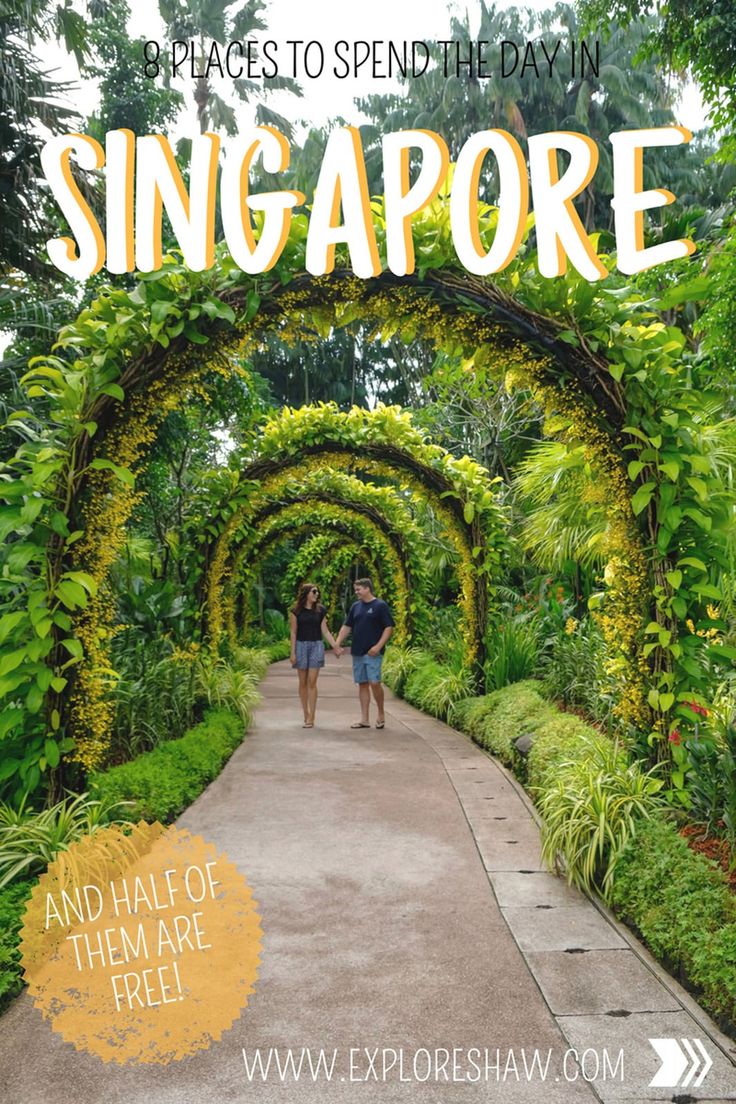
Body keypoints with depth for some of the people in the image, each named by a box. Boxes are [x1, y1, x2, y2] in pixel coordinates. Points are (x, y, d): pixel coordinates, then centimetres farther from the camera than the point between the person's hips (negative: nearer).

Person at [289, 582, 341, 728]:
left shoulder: (320, 610, 5)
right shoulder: (296, 611, 0)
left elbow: (325, 631, 6)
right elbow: (293, 632, 1)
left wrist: (335, 646, -1)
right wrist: (292, 652, -3)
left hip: (316, 646, 0)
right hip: (301, 646, 0)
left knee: (312, 682, -7)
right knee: (303, 682, 4)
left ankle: (311, 718, -6)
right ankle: (306, 714, 18)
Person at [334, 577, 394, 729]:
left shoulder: (380, 606, -5)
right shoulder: (355, 607, 13)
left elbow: (389, 627, -8)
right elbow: (347, 627, 15)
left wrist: (378, 646, -16)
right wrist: (337, 643, 3)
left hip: (373, 652, -6)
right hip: (357, 652, 6)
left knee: (374, 682, -12)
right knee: (362, 684, 7)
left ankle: (381, 714, 9)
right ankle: (365, 719, 11)